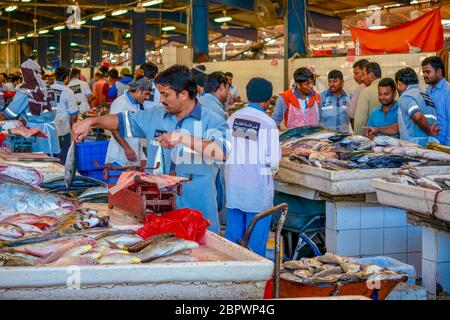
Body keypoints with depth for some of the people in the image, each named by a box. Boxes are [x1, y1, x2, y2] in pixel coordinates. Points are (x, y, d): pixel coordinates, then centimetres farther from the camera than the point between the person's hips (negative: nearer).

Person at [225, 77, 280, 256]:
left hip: (233, 186, 5)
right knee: (256, 238, 6)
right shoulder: (268, 124, -13)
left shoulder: (233, 118, 1)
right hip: (257, 188, -5)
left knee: (233, 234, 15)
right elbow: (273, 161, -13)